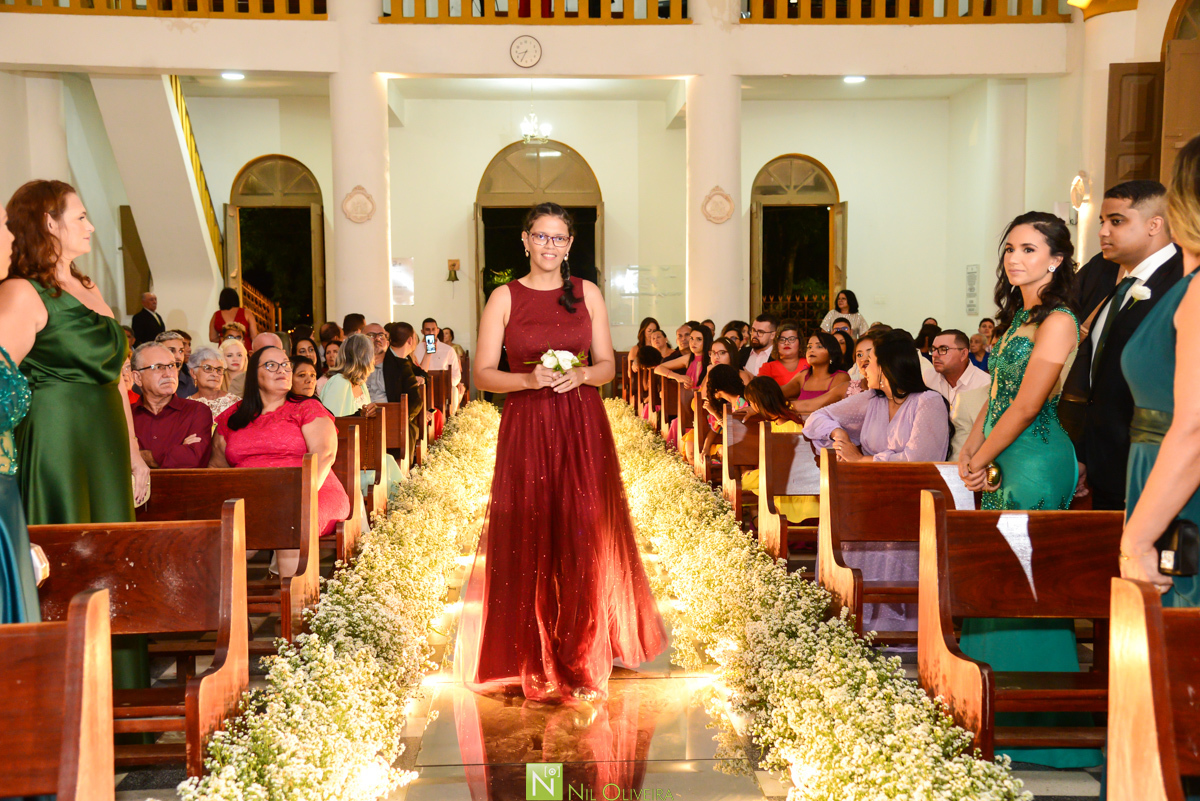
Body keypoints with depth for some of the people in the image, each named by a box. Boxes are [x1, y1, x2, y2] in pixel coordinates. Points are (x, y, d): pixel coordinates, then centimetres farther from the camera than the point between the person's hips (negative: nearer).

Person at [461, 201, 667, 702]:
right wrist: (529, 379, -17)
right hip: (526, 430, -1)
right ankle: (532, 659, 15)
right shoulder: (504, 298, 3)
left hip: (582, 429, 1)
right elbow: (482, 375, 0)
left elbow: (608, 366, 10)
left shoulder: (587, 293, 9)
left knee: (584, 539, 0)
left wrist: (580, 375, -11)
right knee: (529, 540, 0)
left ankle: (582, 656, 13)